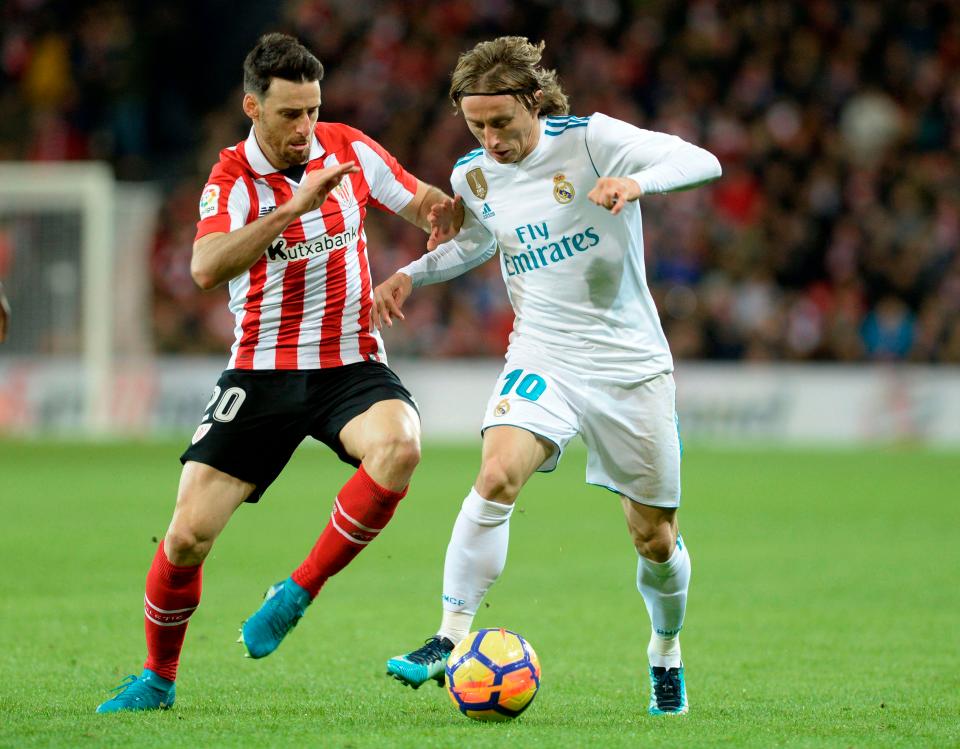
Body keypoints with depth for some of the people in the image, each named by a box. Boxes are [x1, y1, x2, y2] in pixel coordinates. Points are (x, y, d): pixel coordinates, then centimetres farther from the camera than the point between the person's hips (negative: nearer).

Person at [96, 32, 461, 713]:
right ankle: (158, 679, 18)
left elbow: (422, 201, 15)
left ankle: (298, 593, -16)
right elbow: (207, 268, -29)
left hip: (352, 366, 1)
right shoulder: (233, 179, -10)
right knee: (188, 535, -8)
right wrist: (295, 206, -36)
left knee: (398, 447, -33)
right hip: (262, 373, -1)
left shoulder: (348, 150, -1)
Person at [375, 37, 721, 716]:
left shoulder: (591, 140, -14)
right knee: (496, 479, -26)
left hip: (630, 363, -2)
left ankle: (666, 655, 34)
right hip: (541, 358, 2)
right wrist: (411, 275, 8)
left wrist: (637, 181, -41)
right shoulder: (474, 176, 2)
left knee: (656, 540, 7)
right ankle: (451, 642, -24)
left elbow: (701, 163, -22)